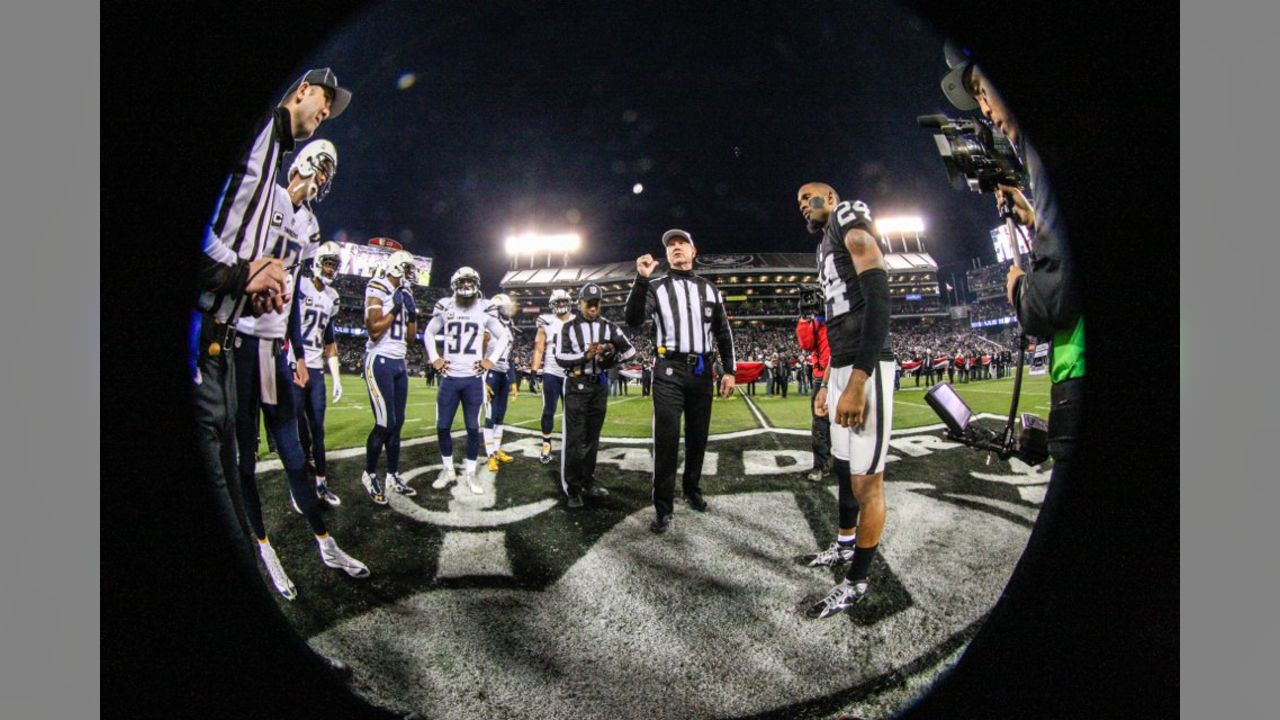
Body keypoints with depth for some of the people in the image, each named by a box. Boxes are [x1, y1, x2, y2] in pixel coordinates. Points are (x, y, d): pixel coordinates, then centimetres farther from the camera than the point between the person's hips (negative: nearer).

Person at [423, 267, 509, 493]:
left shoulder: (484, 310, -1)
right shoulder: (445, 308, 1)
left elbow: (503, 336, 10)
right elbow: (429, 333, 16)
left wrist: (491, 359, 0)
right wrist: (434, 358, 5)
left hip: (473, 378, -1)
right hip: (450, 377, 1)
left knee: (473, 427, 3)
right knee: (443, 426, 4)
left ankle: (469, 474, 14)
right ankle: (448, 470, 20)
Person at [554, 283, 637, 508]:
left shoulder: (608, 327, 7)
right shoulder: (569, 327, -2)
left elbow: (630, 351, 7)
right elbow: (560, 358, -10)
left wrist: (610, 357, -8)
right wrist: (584, 356, -21)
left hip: (599, 385, 4)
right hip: (577, 386, -4)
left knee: (592, 438, 12)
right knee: (574, 439, -5)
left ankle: (588, 482, 23)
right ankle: (571, 489, 0)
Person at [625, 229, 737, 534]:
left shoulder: (709, 288, 13)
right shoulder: (656, 287, 4)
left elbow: (723, 332, 14)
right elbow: (633, 320, -11)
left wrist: (729, 370, 6)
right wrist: (641, 279, -19)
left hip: (702, 371, 3)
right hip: (670, 370, -3)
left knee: (698, 436, 10)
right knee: (667, 438, -8)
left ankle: (692, 489, 29)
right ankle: (663, 507, -3)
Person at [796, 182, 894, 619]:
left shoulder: (851, 229, -5)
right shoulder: (828, 249, 23)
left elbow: (879, 300, -18)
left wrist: (857, 381, -25)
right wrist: (828, 382, 27)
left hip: (865, 369, -10)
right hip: (842, 369, 10)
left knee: (866, 480, -2)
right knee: (845, 467, 20)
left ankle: (857, 580, 7)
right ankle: (845, 546, 37)